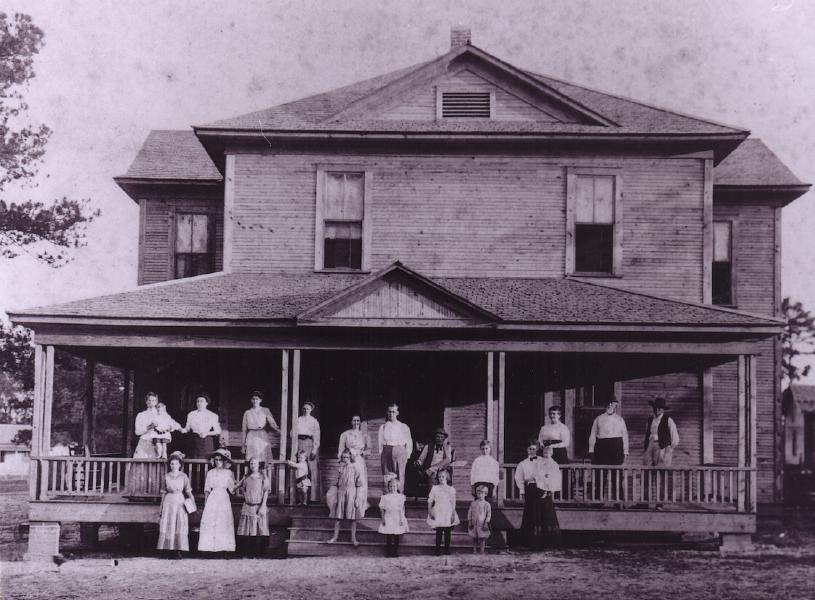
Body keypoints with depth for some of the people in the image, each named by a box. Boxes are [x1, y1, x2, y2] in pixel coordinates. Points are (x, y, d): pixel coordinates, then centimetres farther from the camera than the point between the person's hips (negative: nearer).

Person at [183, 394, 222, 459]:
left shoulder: (212, 416, 1)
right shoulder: (191, 415, 8)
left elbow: (218, 431, 1)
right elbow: (187, 428, 12)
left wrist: (206, 433, -13)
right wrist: (182, 430, -10)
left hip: (206, 441, -2)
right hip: (194, 441, 2)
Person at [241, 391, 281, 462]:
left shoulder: (265, 411, 8)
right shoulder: (247, 413, 11)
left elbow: (272, 423, -5)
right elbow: (244, 430, 14)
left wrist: (278, 430, -26)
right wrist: (243, 445, 13)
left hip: (263, 438, 0)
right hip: (251, 439, 0)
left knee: (264, 462, -6)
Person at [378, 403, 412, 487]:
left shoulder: (404, 427, 7)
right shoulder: (383, 427, 11)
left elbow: (409, 443, 11)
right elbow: (380, 443, 11)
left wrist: (407, 456, 2)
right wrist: (380, 458, 3)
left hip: (399, 452, -2)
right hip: (386, 452, 2)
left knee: (399, 476, -10)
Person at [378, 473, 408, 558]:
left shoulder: (400, 497, 2)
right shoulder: (385, 497, 2)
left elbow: (402, 509, 2)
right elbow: (382, 508, 4)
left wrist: (402, 518, -4)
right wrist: (383, 518, -1)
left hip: (397, 518, 0)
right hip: (388, 519, 0)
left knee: (396, 536, 3)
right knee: (388, 536, 0)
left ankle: (395, 552, 11)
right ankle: (388, 552, 7)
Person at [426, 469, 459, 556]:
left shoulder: (451, 489, 6)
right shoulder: (434, 488, 6)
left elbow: (453, 503, 5)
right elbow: (430, 501, 6)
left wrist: (453, 514, -1)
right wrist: (430, 512, -4)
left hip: (448, 513, 1)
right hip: (438, 512, -1)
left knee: (447, 533, 1)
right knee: (439, 532, -3)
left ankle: (447, 551, 9)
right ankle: (438, 551, 2)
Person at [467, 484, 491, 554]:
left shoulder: (486, 504, -2)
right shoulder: (473, 503, 7)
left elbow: (489, 514, -5)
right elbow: (469, 512, 8)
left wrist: (486, 523, -12)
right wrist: (469, 521, 1)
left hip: (482, 524, -3)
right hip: (474, 524, 3)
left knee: (482, 538, -1)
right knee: (474, 538, 7)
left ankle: (482, 551, 7)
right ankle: (474, 551, 17)